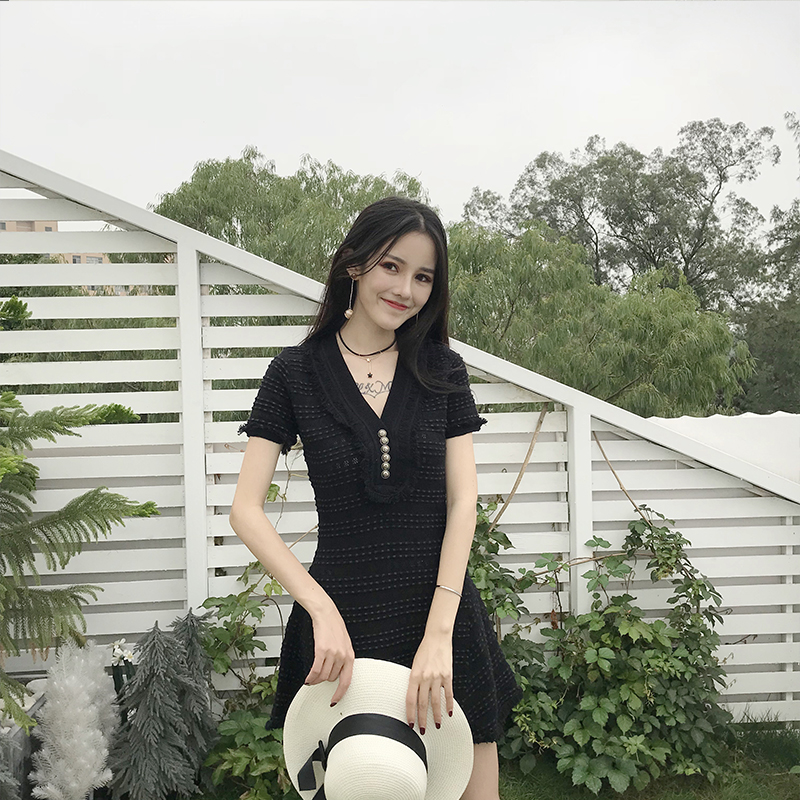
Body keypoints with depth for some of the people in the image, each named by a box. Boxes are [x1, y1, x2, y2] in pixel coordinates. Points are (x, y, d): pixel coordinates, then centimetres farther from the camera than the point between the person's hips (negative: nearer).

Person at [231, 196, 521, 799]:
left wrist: (438, 633, -14)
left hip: (443, 612, 2)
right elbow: (246, 510, -6)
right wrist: (323, 610, -18)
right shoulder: (296, 372, 0)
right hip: (344, 620, -1)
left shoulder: (443, 370, 5)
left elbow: (462, 503, -2)